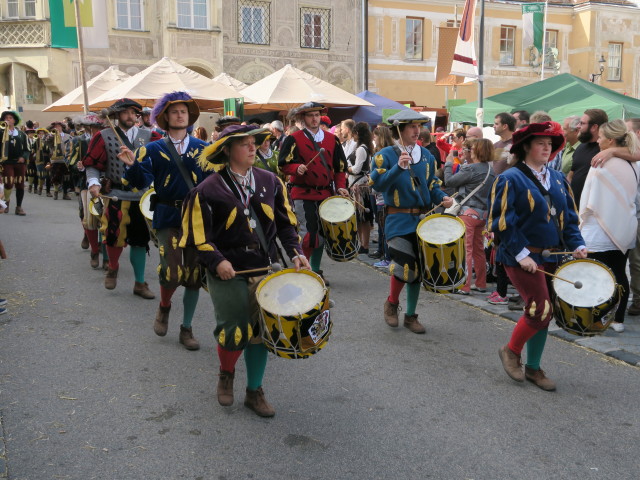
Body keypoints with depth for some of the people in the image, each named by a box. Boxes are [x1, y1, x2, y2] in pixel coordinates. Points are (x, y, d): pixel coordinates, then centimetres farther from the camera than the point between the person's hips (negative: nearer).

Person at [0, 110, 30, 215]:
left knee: (20, 185, 4)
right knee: (9, 184, -12)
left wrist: (23, 157, -8)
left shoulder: (21, 134, 11)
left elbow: (26, 149, 11)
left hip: (20, 162, 2)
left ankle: (19, 207, 14)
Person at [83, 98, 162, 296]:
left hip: (142, 196, 2)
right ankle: (113, 268, 30)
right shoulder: (105, 137, 1)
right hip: (116, 196, -2)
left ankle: (140, 283, 20)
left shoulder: (149, 136, 6)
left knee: (140, 240, 8)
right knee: (114, 236, -4)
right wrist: (93, 183, -13)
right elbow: (92, 164, 2)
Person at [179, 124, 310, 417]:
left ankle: (254, 392, 23)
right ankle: (226, 375, 32)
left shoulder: (270, 182, 5)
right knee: (234, 331, -1)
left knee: (260, 331, 6)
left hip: (264, 271, 4)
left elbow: (285, 222, 10)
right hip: (228, 274, -3)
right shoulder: (210, 189, -7)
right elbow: (199, 233, -7)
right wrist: (216, 261, -20)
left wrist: (295, 252, -3)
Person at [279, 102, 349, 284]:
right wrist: (297, 168, -25)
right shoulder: (294, 139, -2)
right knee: (308, 233, -8)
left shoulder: (331, 139, 10)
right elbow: (284, 164, -6)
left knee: (321, 233, 11)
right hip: (303, 194, -5)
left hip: (326, 193, 5)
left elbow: (340, 166, 12)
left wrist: (340, 187, -1)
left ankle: (316, 270, 24)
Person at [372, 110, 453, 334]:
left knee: (418, 268, 9)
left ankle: (411, 315, 24)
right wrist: (398, 167, -28)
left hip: (422, 219, 5)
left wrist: (442, 198, -4)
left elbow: (432, 185, 15)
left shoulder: (426, 155, 9)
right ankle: (391, 302, 15)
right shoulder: (386, 155, -5)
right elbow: (378, 184, -17)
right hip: (399, 221, -5)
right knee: (404, 266, -16)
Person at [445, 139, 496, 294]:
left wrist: (448, 164, 5)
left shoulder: (470, 169, -15)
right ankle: (481, 284, 22)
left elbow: (449, 181, -11)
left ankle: (464, 286, -2)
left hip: (469, 212, -8)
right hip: (483, 213, 8)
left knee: (465, 249, -4)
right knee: (478, 250, 15)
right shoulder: (490, 170, 8)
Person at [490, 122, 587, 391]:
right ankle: (511, 350, 13)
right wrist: (521, 254, -19)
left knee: (542, 313, 10)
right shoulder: (511, 179, -9)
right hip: (523, 258, -7)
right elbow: (502, 222, -15)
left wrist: (577, 245, 0)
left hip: (552, 257, 7)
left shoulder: (558, 179, 11)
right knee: (541, 309, -12)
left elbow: (569, 217, 15)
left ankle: (533, 368, 24)